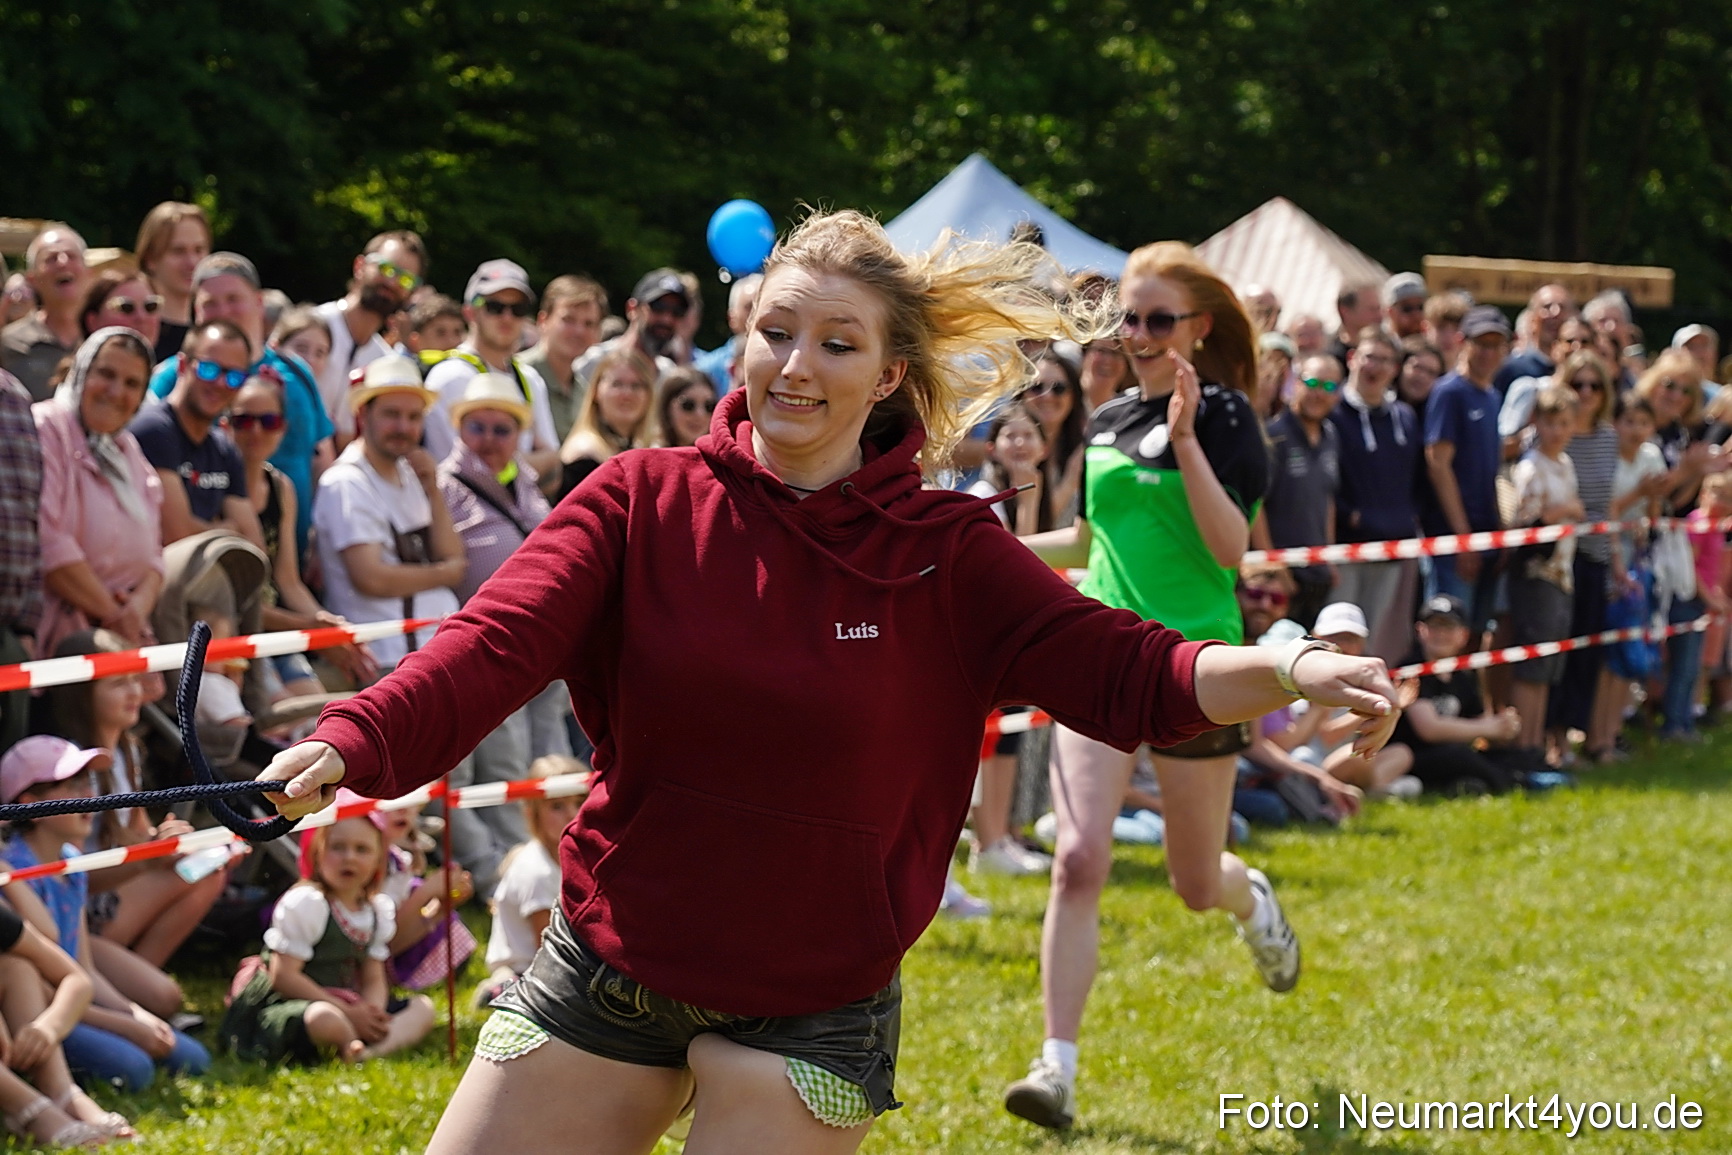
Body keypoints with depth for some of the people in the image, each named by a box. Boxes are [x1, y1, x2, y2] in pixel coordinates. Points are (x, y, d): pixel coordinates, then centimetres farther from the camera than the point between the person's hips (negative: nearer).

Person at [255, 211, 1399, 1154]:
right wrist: (351, 743, -37)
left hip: (812, 1013, -2)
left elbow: (1121, 669, -14)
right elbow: (497, 642, -18)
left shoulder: (943, 552, -5)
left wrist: (1290, 672, -33)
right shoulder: (643, 501, -5)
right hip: (607, 974, 2)